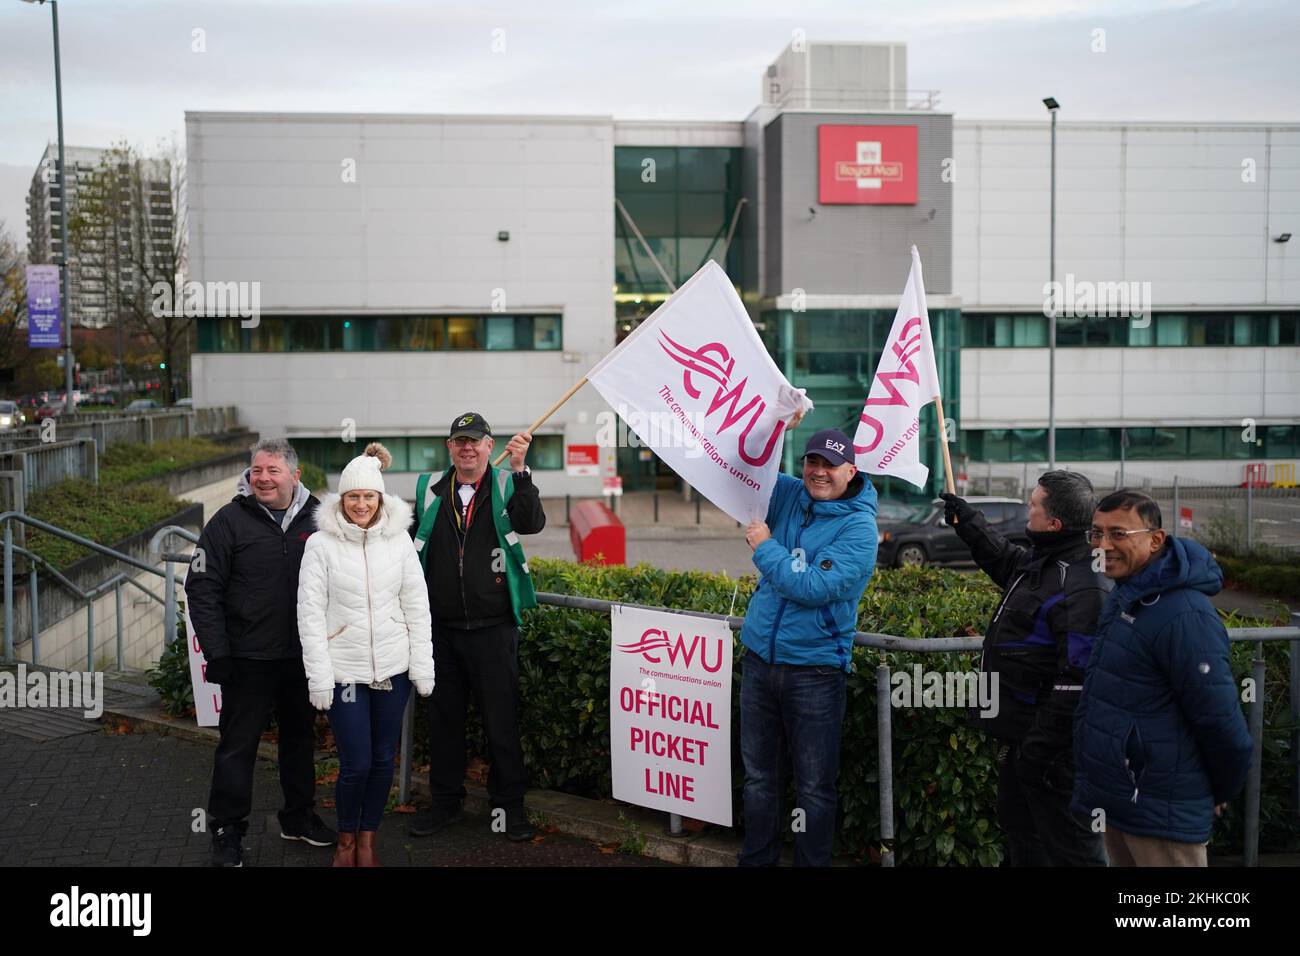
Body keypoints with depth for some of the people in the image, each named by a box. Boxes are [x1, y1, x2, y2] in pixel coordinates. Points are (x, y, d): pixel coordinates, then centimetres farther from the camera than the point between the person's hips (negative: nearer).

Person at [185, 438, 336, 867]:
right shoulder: (230, 521, -7)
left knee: (301, 737, 16)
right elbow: (202, 588, -8)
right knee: (238, 744, 3)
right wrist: (216, 653, -12)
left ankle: (299, 817, 32)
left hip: (304, 656, 4)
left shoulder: (318, 518, 3)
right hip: (249, 659, -4)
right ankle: (226, 831, 15)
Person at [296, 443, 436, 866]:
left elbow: (417, 606, 5)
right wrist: (319, 677, -8)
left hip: (393, 668, 2)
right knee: (356, 764, -4)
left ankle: (368, 839, 28)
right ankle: (346, 839, 21)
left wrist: (423, 666, 1)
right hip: (345, 670, -2)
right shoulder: (321, 544, -5)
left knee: (383, 759, 9)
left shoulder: (399, 540, 1)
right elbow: (311, 613, -5)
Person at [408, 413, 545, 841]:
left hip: (493, 629, -3)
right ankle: (445, 799, 27)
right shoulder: (429, 489, 6)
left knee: (502, 719, 3)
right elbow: (411, 544, 15)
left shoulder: (507, 487, -1)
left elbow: (532, 523, -20)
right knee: (443, 718, 13)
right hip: (441, 629, 3)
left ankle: (509, 804, 16)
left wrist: (519, 469, -31)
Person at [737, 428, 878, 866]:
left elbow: (814, 587, -22)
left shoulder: (859, 527, -12)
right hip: (759, 659, 5)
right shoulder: (789, 497, 6)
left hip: (814, 669, -5)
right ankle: (756, 859, 26)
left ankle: (812, 862, 17)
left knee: (814, 785, 5)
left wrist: (765, 547, -13)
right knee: (759, 775, 14)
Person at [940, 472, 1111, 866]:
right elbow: (1006, 560, 32)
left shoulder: (1083, 588, -26)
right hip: (1020, 731, 11)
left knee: (1068, 846, -1)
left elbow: (1077, 682, -29)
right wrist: (967, 521, 32)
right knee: (1017, 821, 24)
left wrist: (1039, 747, -27)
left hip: (1052, 744, -11)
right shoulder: (1041, 561, 6)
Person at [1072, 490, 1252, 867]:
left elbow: (1222, 722, -21)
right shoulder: (1124, 595, 8)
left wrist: (1221, 793, -6)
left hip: (1161, 818, -9)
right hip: (1115, 804, 9)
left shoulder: (1182, 615, -24)